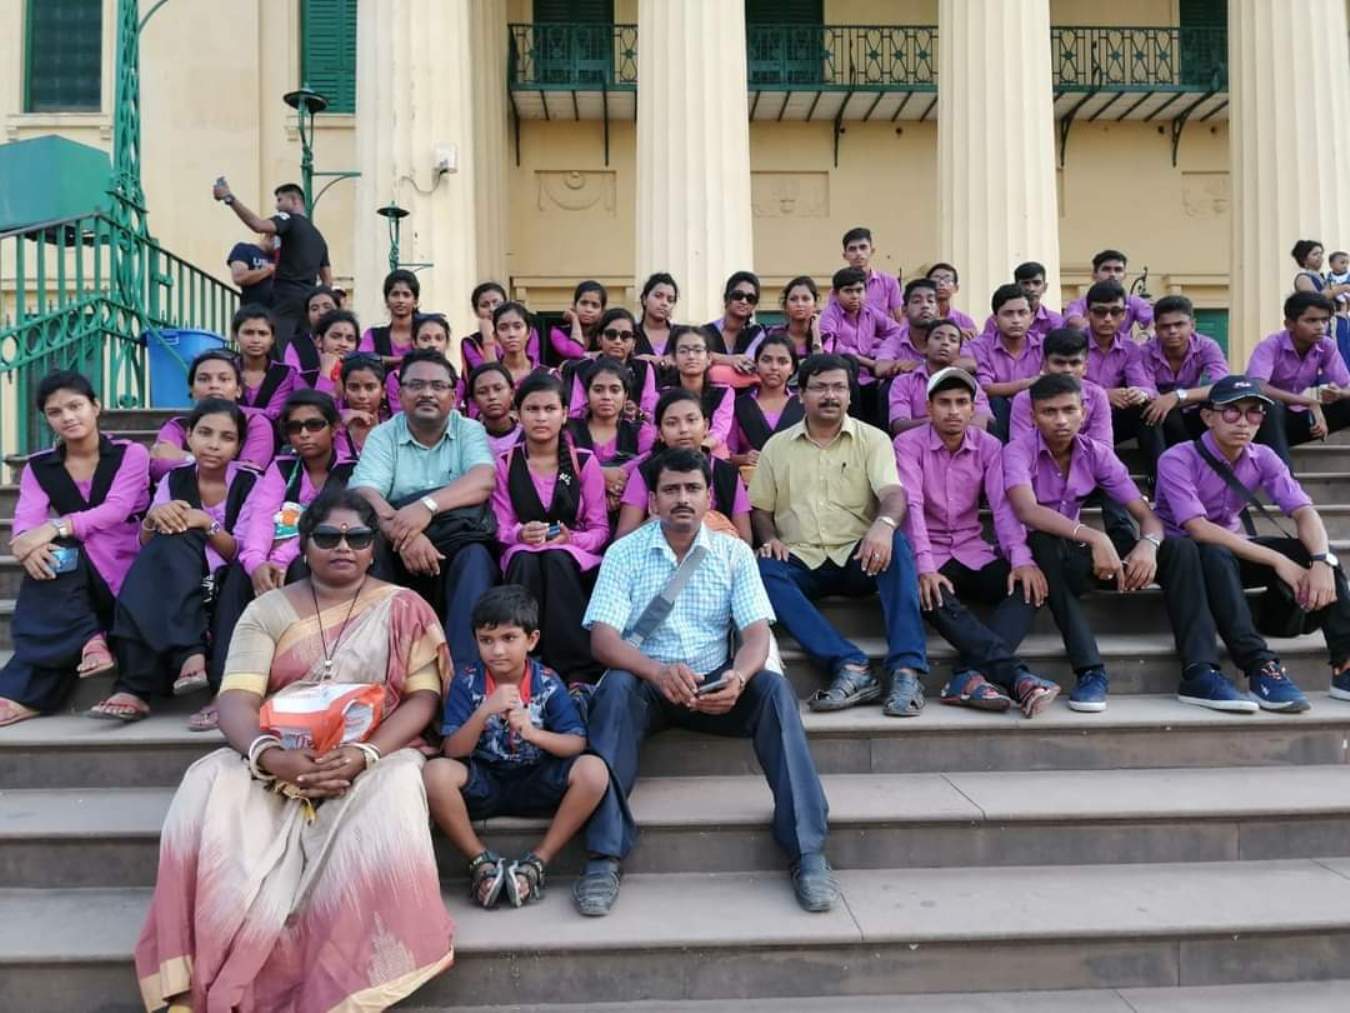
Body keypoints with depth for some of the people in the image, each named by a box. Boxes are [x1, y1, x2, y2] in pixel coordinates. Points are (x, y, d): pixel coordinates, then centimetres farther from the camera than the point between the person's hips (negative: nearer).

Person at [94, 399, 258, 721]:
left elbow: (239, 554, -3)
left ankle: (135, 688, -32)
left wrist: (208, 525, -20)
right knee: (172, 540, -28)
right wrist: (153, 518, -14)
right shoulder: (175, 479, 9)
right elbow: (147, 547, 7)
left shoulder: (249, 482, 0)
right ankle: (189, 656, -39)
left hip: (224, 585, -2)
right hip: (173, 586, 3)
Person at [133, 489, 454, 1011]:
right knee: (209, 794, -29)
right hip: (276, 760, 2)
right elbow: (236, 698, -3)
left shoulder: (403, 608, 5)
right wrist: (267, 755, -25)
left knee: (389, 804, -35)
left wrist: (365, 755, -21)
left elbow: (423, 698, -3)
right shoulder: (268, 610, 9)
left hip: (375, 757, -2)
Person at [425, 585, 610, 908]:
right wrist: (485, 712, -28)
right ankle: (481, 860, -10)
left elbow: (577, 743, -10)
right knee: (435, 772, -32)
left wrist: (533, 733, -28)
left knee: (594, 770, -26)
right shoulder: (467, 681, -7)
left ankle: (537, 861, -12)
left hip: (536, 782, 1)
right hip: (482, 783, 0)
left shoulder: (547, 682, -5)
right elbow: (452, 752, -12)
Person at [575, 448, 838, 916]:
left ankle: (807, 851, -24)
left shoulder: (734, 553, 3)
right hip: (647, 682, -1)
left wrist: (738, 677, -31)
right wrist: (659, 672, -35)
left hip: (714, 684, 1)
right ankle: (602, 857, -32)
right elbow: (602, 638, -14)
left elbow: (756, 632, -7)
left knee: (774, 689, -27)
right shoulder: (624, 553, -3)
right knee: (616, 688, -34)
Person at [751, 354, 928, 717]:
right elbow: (759, 508, 16)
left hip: (858, 557, -1)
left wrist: (884, 523, -35)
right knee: (762, 571, -31)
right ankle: (851, 665, -39)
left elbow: (893, 494, -11)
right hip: (801, 562, 1)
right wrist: (769, 538, -8)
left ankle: (906, 669, -36)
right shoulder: (777, 446, 12)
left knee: (896, 545, -33)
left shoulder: (872, 439, 5)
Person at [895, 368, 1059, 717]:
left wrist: (1021, 559, -26)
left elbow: (1003, 504, -8)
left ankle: (970, 676, -35)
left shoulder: (989, 446, 5)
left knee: (1029, 587, -23)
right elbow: (911, 505, -18)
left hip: (974, 554, 4)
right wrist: (925, 567, -33)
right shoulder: (909, 444, -5)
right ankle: (1016, 676, -39)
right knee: (932, 595, -36)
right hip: (929, 555, -3)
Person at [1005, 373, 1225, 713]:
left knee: (1180, 549, -14)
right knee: (1042, 543, -41)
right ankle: (1091, 670, -38)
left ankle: (1199, 670, -20)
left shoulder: (1097, 454, -1)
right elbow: (1026, 510, -34)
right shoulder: (1019, 451, -15)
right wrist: (1093, 537, -45)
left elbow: (1146, 514, -6)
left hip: (1085, 555, 5)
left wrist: (1148, 544, -30)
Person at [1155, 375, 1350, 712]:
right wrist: (1277, 560, -34)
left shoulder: (1262, 458, -3)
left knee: (1310, 551, -17)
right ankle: (1262, 668, -39)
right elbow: (1199, 529, -30)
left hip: (1232, 551, 6)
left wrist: (1322, 560, -34)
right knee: (1216, 554, -39)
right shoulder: (1178, 460, -20)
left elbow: (1304, 511, -12)